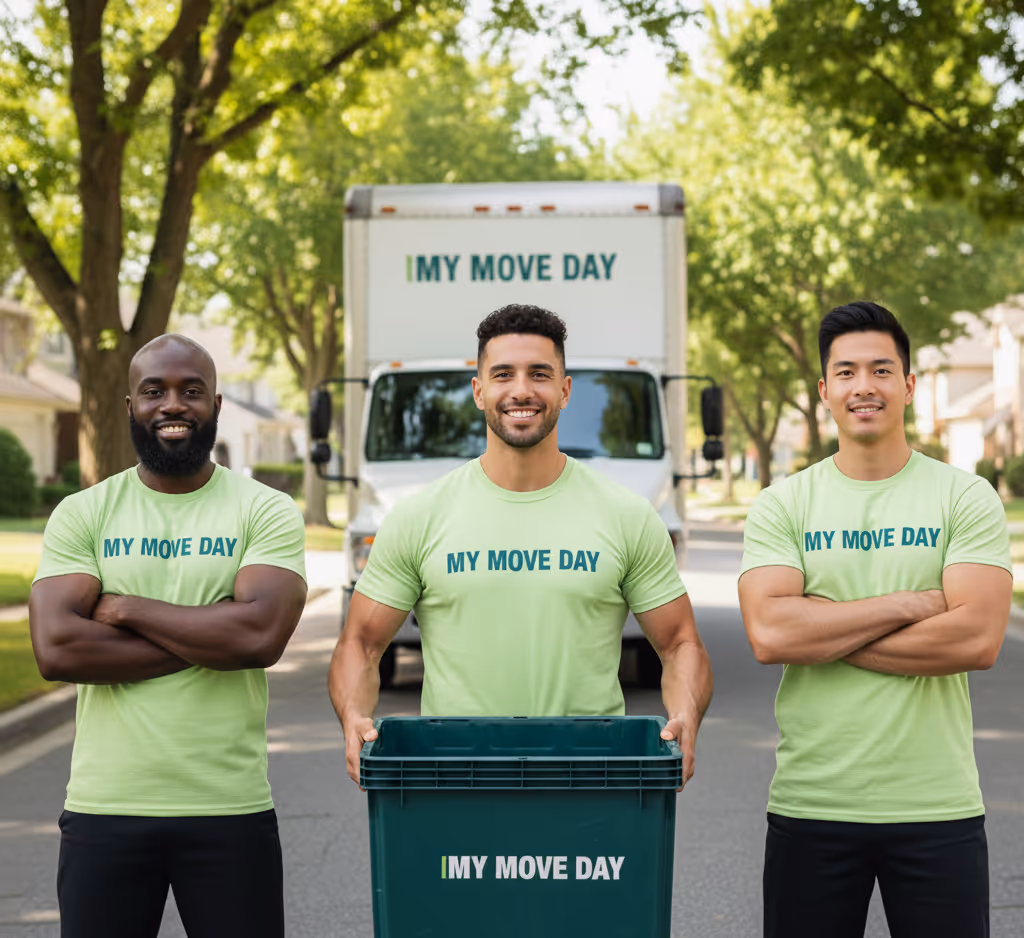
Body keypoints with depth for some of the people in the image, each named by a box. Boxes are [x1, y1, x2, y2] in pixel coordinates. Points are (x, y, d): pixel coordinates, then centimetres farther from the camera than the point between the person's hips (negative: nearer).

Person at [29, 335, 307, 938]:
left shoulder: (267, 512, 1)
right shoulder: (82, 515, 5)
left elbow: (261, 636, -15)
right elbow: (56, 649, -10)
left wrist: (128, 608, -9)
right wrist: (207, 639, -12)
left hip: (231, 812, -1)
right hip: (104, 812, 1)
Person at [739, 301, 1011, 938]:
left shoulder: (966, 498, 1)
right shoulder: (783, 506, 3)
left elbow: (979, 639, -12)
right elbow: (768, 634, -12)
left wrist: (825, 634, -11)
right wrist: (909, 605, -13)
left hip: (937, 810, -1)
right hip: (809, 807, 1)